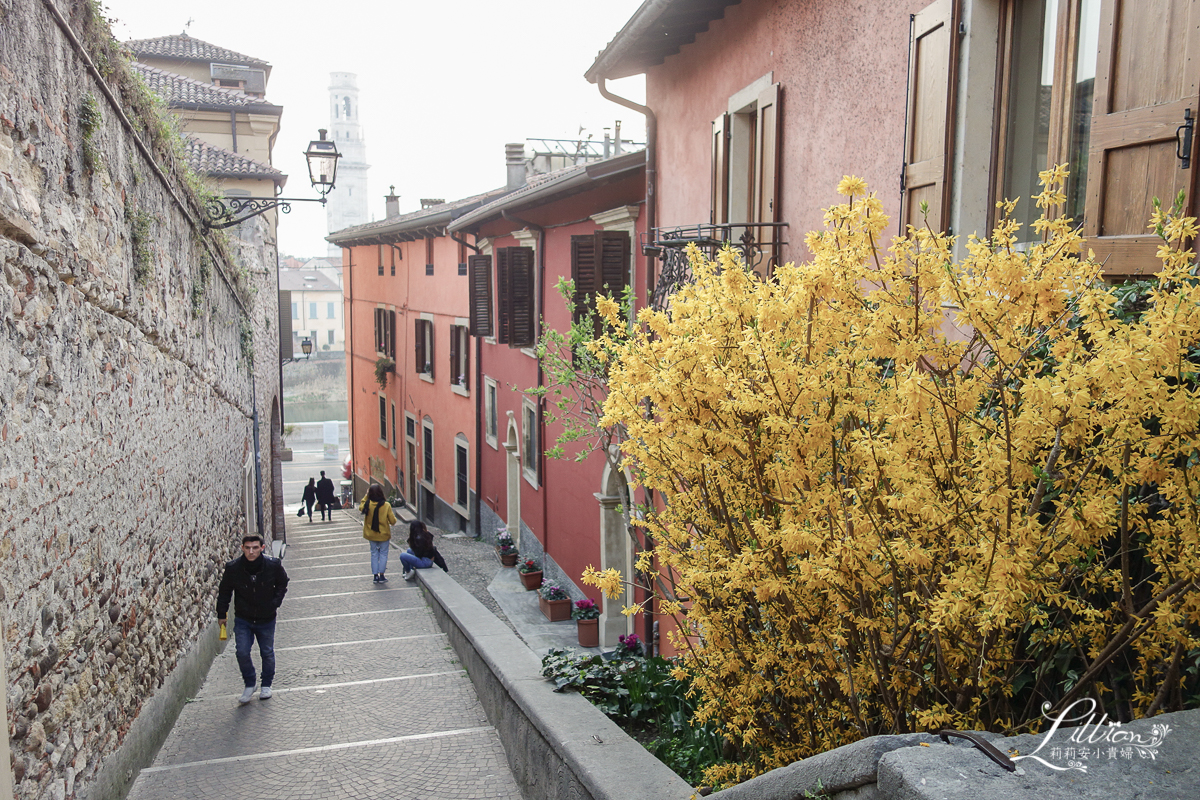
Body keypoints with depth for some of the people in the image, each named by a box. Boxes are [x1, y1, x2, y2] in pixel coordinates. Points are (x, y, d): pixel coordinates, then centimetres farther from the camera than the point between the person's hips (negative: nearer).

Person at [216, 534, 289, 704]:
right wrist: (221, 614, 6)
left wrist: (275, 602, -4)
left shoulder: (273, 565, -16)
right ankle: (249, 685, 16)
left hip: (266, 619, 0)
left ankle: (266, 685, 33)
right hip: (242, 620, 0)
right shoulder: (233, 568, -15)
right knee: (242, 653, -8)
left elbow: (282, 584, 5)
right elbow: (224, 592, 3)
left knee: (267, 653, 11)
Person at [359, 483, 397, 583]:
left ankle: (375, 575, 15)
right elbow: (392, 521, -11)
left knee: (374, 554, 13)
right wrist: (394, 517, 12)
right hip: (384, 534, -2)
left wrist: (366, 496, 11)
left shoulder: (367, 504, -12)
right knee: (383, 554, 9)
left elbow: (361, 507, 14)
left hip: (371, 534, 2)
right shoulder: (386, 505, -17)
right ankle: (381, 576, 8)